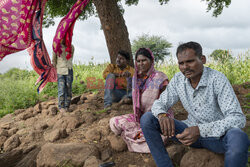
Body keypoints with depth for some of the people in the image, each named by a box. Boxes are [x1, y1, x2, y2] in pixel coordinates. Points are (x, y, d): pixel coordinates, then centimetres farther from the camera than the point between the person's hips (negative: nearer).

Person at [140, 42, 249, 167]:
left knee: (238, 138, -40)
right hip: (191, 132, 4)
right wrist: (162, 115, -24)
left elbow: (238, 119, -25)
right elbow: (159, 103, 3)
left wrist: (201, 130, -38)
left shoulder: (217, 79, -19)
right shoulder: (178, 79, -4)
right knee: (147, 119, -12)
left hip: (217, 135, -4)